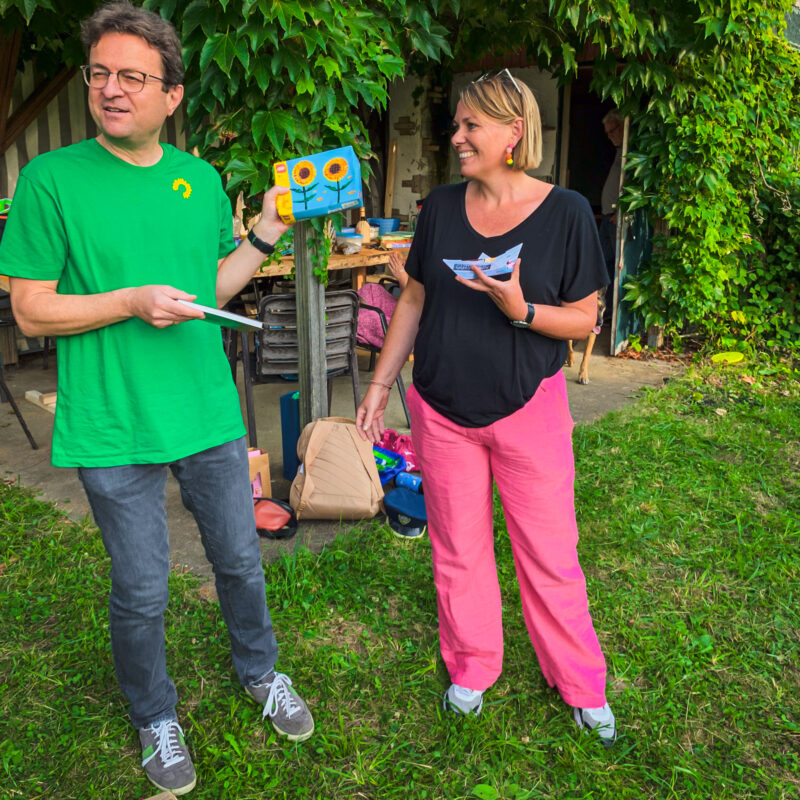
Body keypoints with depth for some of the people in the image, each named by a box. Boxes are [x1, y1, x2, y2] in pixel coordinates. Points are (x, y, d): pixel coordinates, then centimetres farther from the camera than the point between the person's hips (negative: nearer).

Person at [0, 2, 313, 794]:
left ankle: (259, 671, 45)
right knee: (140, 593, 11)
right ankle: (154, 717, 39)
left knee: (240, 561, 18)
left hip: (209, 413, 4)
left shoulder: (199, 179, 5)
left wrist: (266, 231, 2)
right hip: (113, 428, -3)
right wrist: (131, 301, -19)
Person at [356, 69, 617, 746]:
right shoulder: (441, 207, 3)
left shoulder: (566, 213, -7)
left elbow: (584, 319, -4)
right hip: (442, 409, 3)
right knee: (458, 547, 13)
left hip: (528, 407, -3)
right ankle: (472, 669, 35)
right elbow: (414, 300, 10)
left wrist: (521, 310, -23)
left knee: (549, 552, 6)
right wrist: (381, 384, 9)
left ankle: (581, 685, 29)